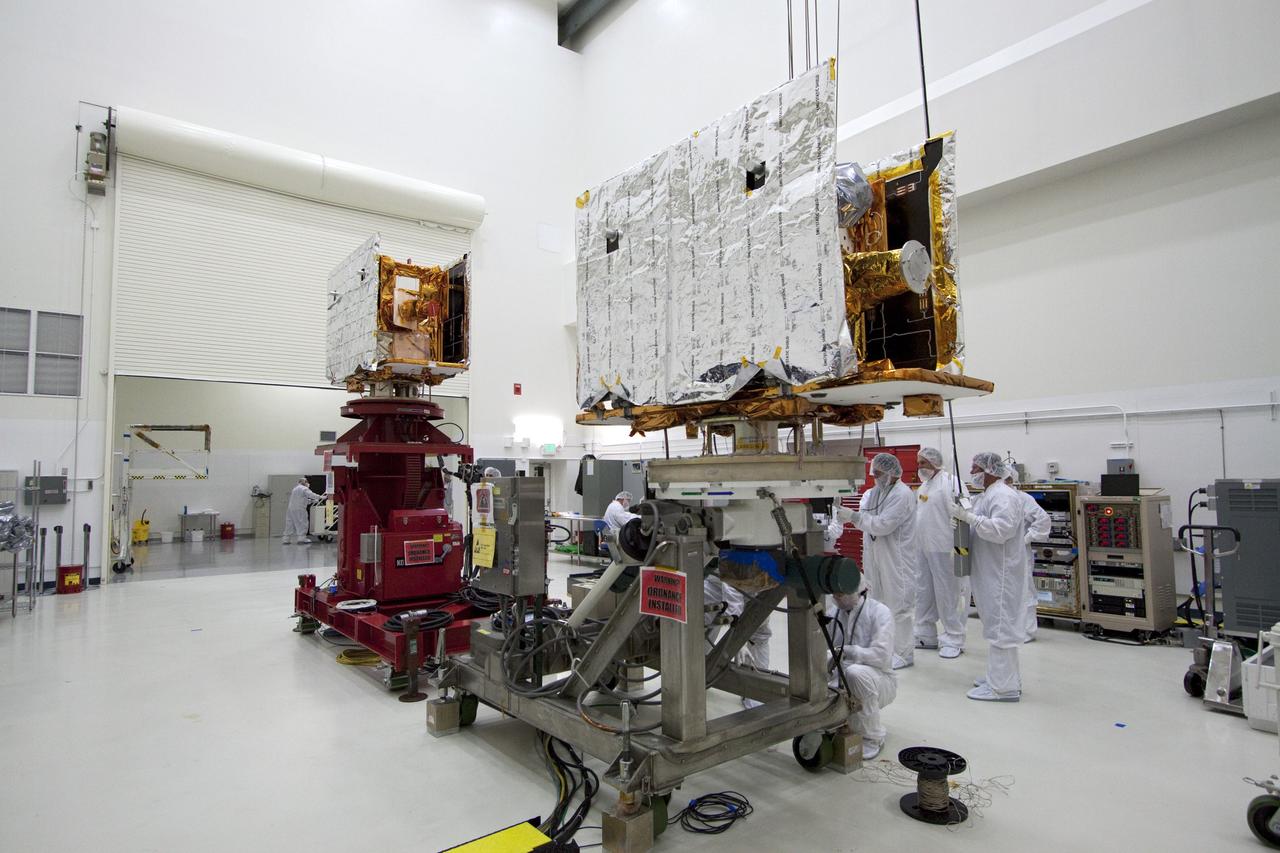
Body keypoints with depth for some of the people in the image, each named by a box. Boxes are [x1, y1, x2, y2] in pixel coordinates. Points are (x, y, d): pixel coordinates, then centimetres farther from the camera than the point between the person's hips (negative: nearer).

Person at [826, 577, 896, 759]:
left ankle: (872, 738, -15)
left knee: (855, 672, -38)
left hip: (878, 679, -5)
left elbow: (881, 655, -22)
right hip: (840, 681, 5)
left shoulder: (879, 612, -11)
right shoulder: (832, 613, 5)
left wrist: (846, 651, -26)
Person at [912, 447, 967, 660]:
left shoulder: (950, 482, -13)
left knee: (947, 594, 1)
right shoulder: (923, 485, 15)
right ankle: (925, 635, 27)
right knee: (923, 592, 15)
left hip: (942, 548, -9)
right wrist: (915, 542, 17)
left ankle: (953, 640, 13)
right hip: (922, 548, 9)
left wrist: (958, 546, -23)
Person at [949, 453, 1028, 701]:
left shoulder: (1003, 496, -16)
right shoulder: (989, 495, 15)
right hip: (990, 573, 10)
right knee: (999, 625, 17)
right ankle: (1005, 677, 27)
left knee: (1001, 627, -5)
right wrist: (964, 518, 7)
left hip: (1001, 575, -10)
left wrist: (969, 517, -25)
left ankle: (1003, 687, 0)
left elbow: (1000, 530, -28)